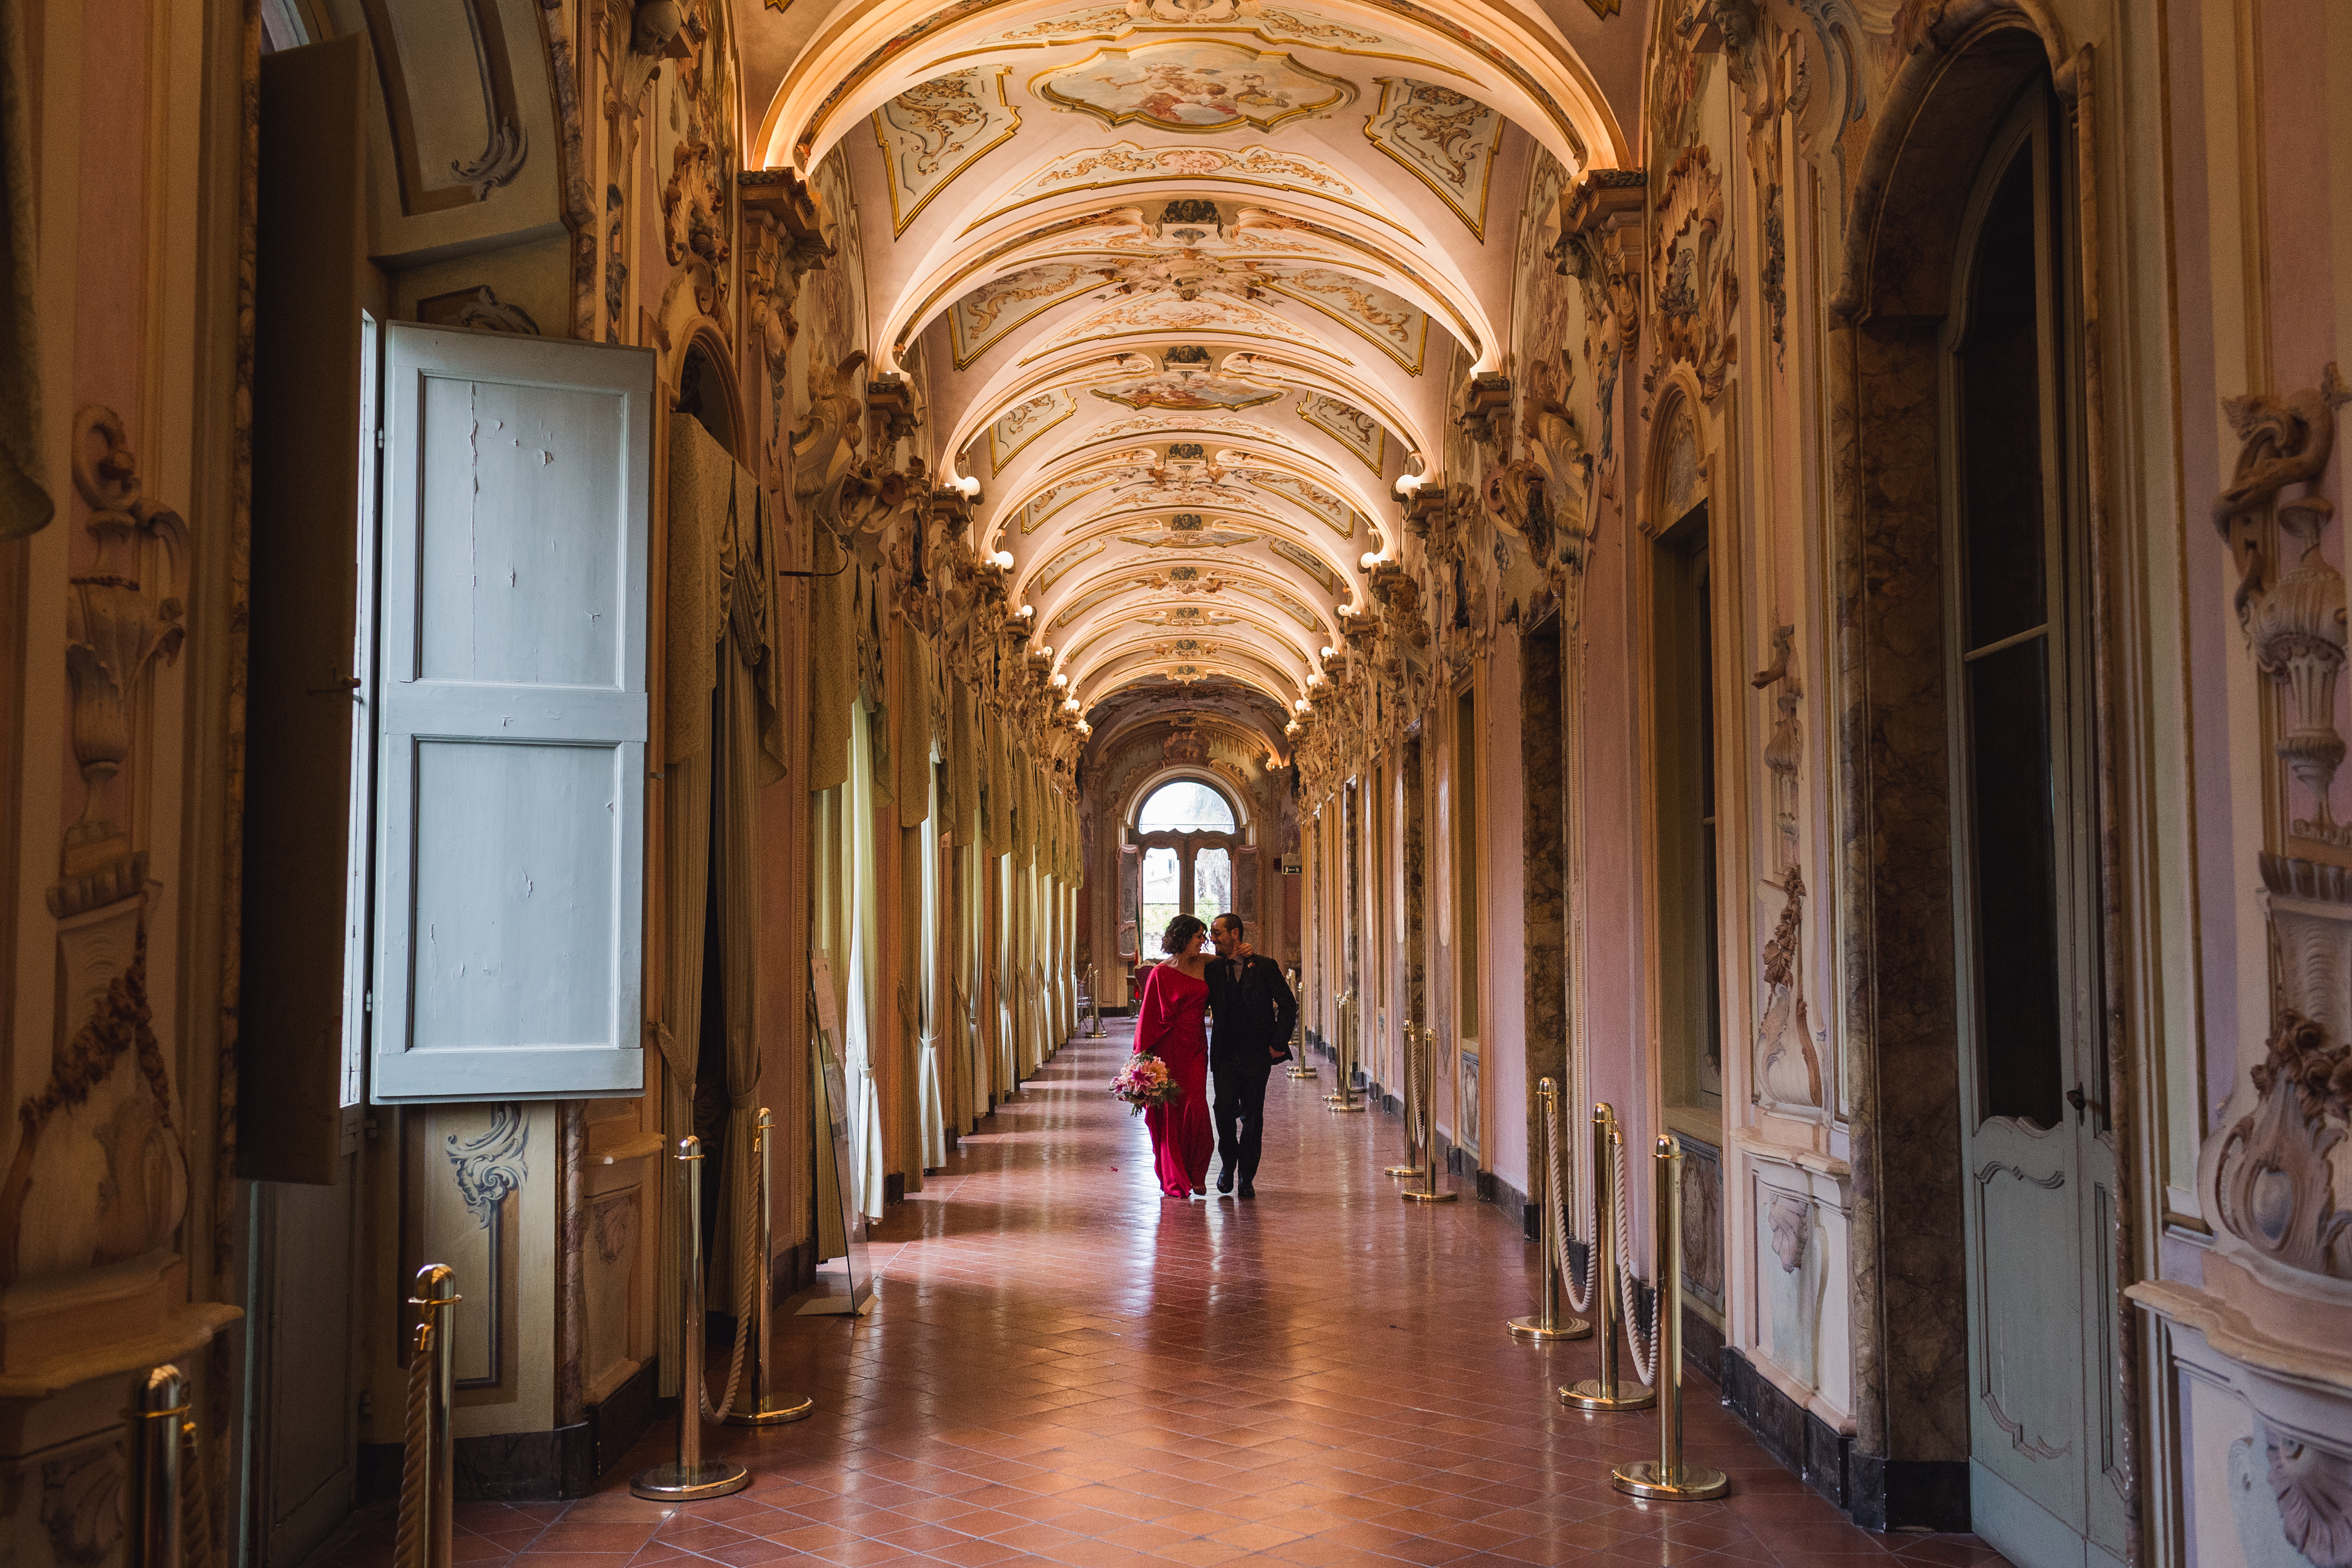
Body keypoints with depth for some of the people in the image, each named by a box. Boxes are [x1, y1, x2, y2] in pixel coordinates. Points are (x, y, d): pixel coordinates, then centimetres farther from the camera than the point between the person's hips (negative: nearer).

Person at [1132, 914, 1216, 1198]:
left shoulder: (1202, 964, 8)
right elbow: (1149, 1016, -4)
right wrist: (1143, 1055, -8)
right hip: (1168, 1048, -3)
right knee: (1170, 1113, 1)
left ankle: (1195, 1176, 8)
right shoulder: (1161, 973, -5)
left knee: (1195, 1108, -8)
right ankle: (1174, 1181, 11)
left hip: (1196, 1049, 4)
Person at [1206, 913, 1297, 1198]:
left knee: (1252, 1117, 3)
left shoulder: (1265, 966, 0)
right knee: (1224, 1110, -9)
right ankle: (1228, 1164, 17)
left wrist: (1279, 1043, -5)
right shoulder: (1213, 968, 9)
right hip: (1225, 1054, 2)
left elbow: (1288, 1006, 0)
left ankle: (1247, 1177, 15)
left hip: (1256, 1055, -2)